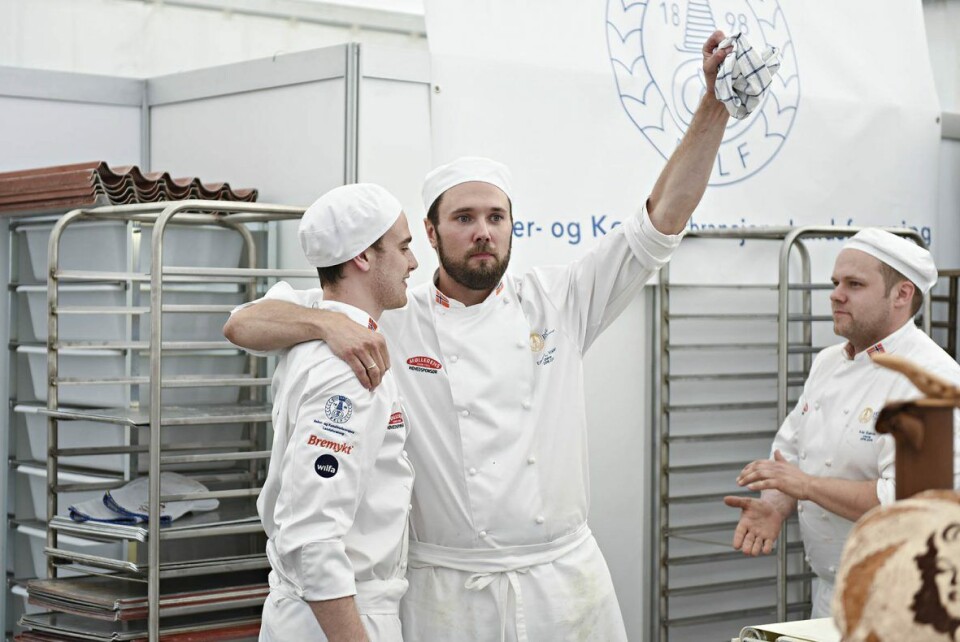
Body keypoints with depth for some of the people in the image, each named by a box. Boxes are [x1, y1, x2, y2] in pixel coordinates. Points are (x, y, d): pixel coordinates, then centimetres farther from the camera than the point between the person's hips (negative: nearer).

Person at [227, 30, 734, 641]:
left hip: (565, 583, 2)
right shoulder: (388, 322, -1)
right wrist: (329, 324, -25)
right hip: (448, 590, -2)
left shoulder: (557, 301, 5)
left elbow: (663, 218, 2)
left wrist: (714, 103, -8)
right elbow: (245, 324, -5)